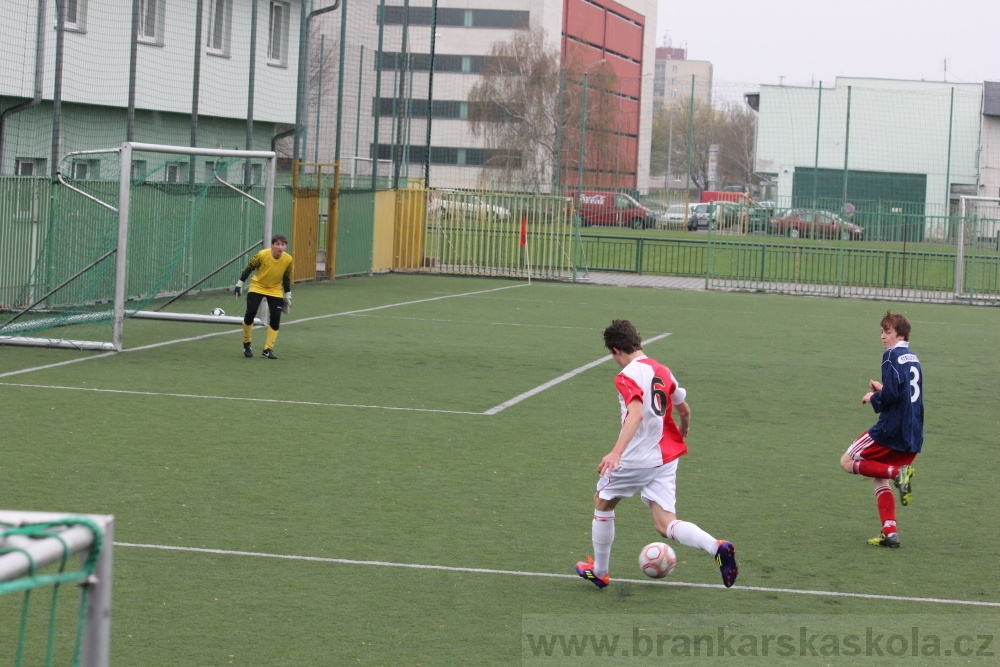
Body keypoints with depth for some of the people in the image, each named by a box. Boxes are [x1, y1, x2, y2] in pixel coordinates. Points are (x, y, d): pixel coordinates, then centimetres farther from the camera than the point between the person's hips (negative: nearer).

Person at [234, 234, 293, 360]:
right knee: (250, 313, -14)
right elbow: (249, 268, -9)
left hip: (275, 290, 2)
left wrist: (288, 296, 4)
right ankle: (246, 344, 9)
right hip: (257, 287, -2)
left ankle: (268, 349, 3)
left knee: (275, 318, -9)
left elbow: (287, 278, 0)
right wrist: (239, 284, -6)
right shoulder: (262, 255, -24)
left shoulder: (288, 260, -15)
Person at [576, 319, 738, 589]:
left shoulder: (628, 376, -13)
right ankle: (717, 547, -24)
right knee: (665, 524, 2)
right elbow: (684, 410, 20)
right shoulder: (662, 370, 9)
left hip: (636, 459, -6)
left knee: (602, 502, 20)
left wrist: (616, 452, -39)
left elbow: (636, 414, -30)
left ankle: (598, 572, 29)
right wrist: (683, 430, 44)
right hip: (666, 458, 6)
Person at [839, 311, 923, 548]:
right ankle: (890, 533, 3)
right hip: (913, 434, 8)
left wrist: (873, 397, -2)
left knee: (847, 462, 4)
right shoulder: (913, 359, 16)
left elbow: (891, 395, -20)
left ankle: (897, 473, -14)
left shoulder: (892, 356, -10)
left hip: (891, 429, -8)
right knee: (880, 479, 15)